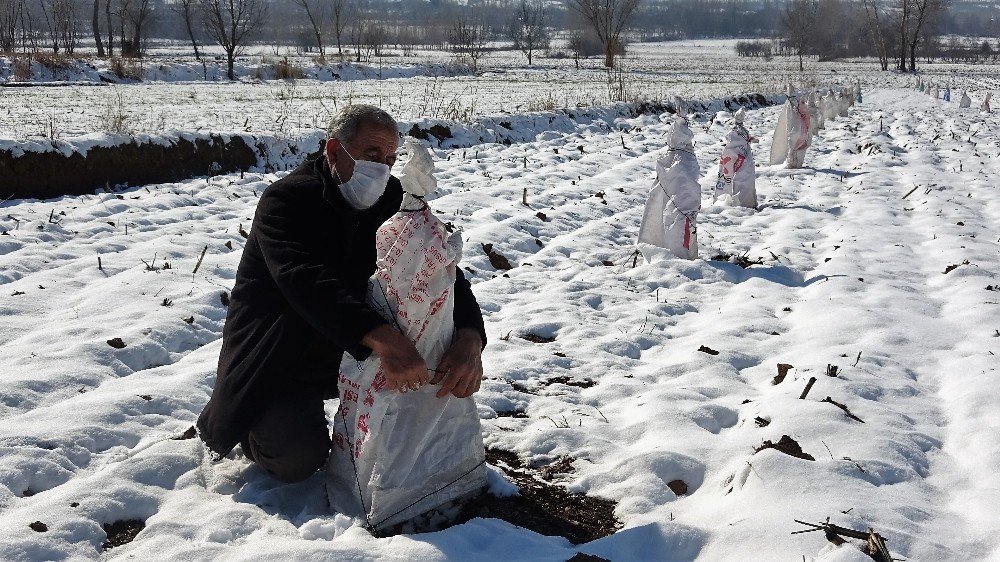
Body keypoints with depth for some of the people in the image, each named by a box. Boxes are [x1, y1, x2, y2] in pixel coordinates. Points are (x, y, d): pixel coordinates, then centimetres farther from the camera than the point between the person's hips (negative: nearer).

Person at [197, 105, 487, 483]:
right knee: (298, 459, -23)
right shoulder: (285, 200, -21)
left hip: (353, 348, 6)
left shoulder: (391, 200, -5)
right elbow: (306, 282, -39)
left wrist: (470, 337, -36)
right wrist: (382, 338, -55)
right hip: (277, 358, -5)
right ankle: (257, 424, 11)